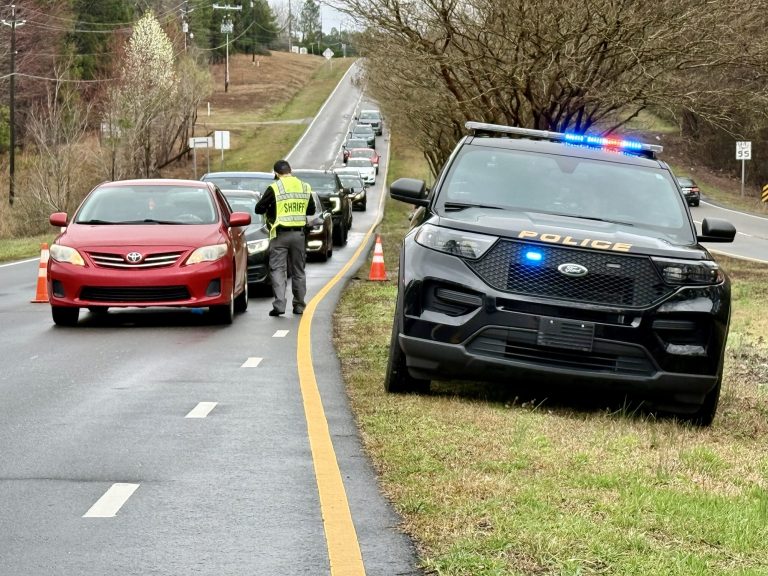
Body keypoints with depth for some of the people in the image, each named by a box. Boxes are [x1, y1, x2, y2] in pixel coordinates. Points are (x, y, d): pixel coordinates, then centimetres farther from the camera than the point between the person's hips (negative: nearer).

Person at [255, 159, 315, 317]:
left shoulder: (274, 188, -10)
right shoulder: (305, 187, 5)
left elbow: (259, 209, -4)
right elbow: (311, 210, 17)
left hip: (280, 234, -4)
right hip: (299, 234, 4)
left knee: (278, 270, -2)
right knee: (298, 271, 13)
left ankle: (279, 304, -14)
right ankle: (299, 305, 17)